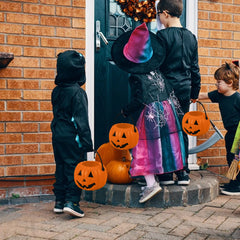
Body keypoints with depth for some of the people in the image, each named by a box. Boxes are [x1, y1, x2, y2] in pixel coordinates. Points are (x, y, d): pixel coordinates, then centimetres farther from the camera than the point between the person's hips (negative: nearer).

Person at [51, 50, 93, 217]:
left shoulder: (56, 91, 9)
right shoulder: (78, 92, -13)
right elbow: (81, 119, -16)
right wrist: (86, 141, -14)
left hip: (57, 136, 7)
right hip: (72, 137, -7)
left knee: (61, 168, 14)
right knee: (75, 167, -1)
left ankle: (59, 201, 20)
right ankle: (71, 201, -6)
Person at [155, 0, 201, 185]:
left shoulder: (163, 35, -9)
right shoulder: (191, 37, 10)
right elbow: (195, 68, 14)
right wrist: (195, 91, 22)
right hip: (185, 90, 6)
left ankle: (166, 174, 7)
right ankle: (183, 173, 14)